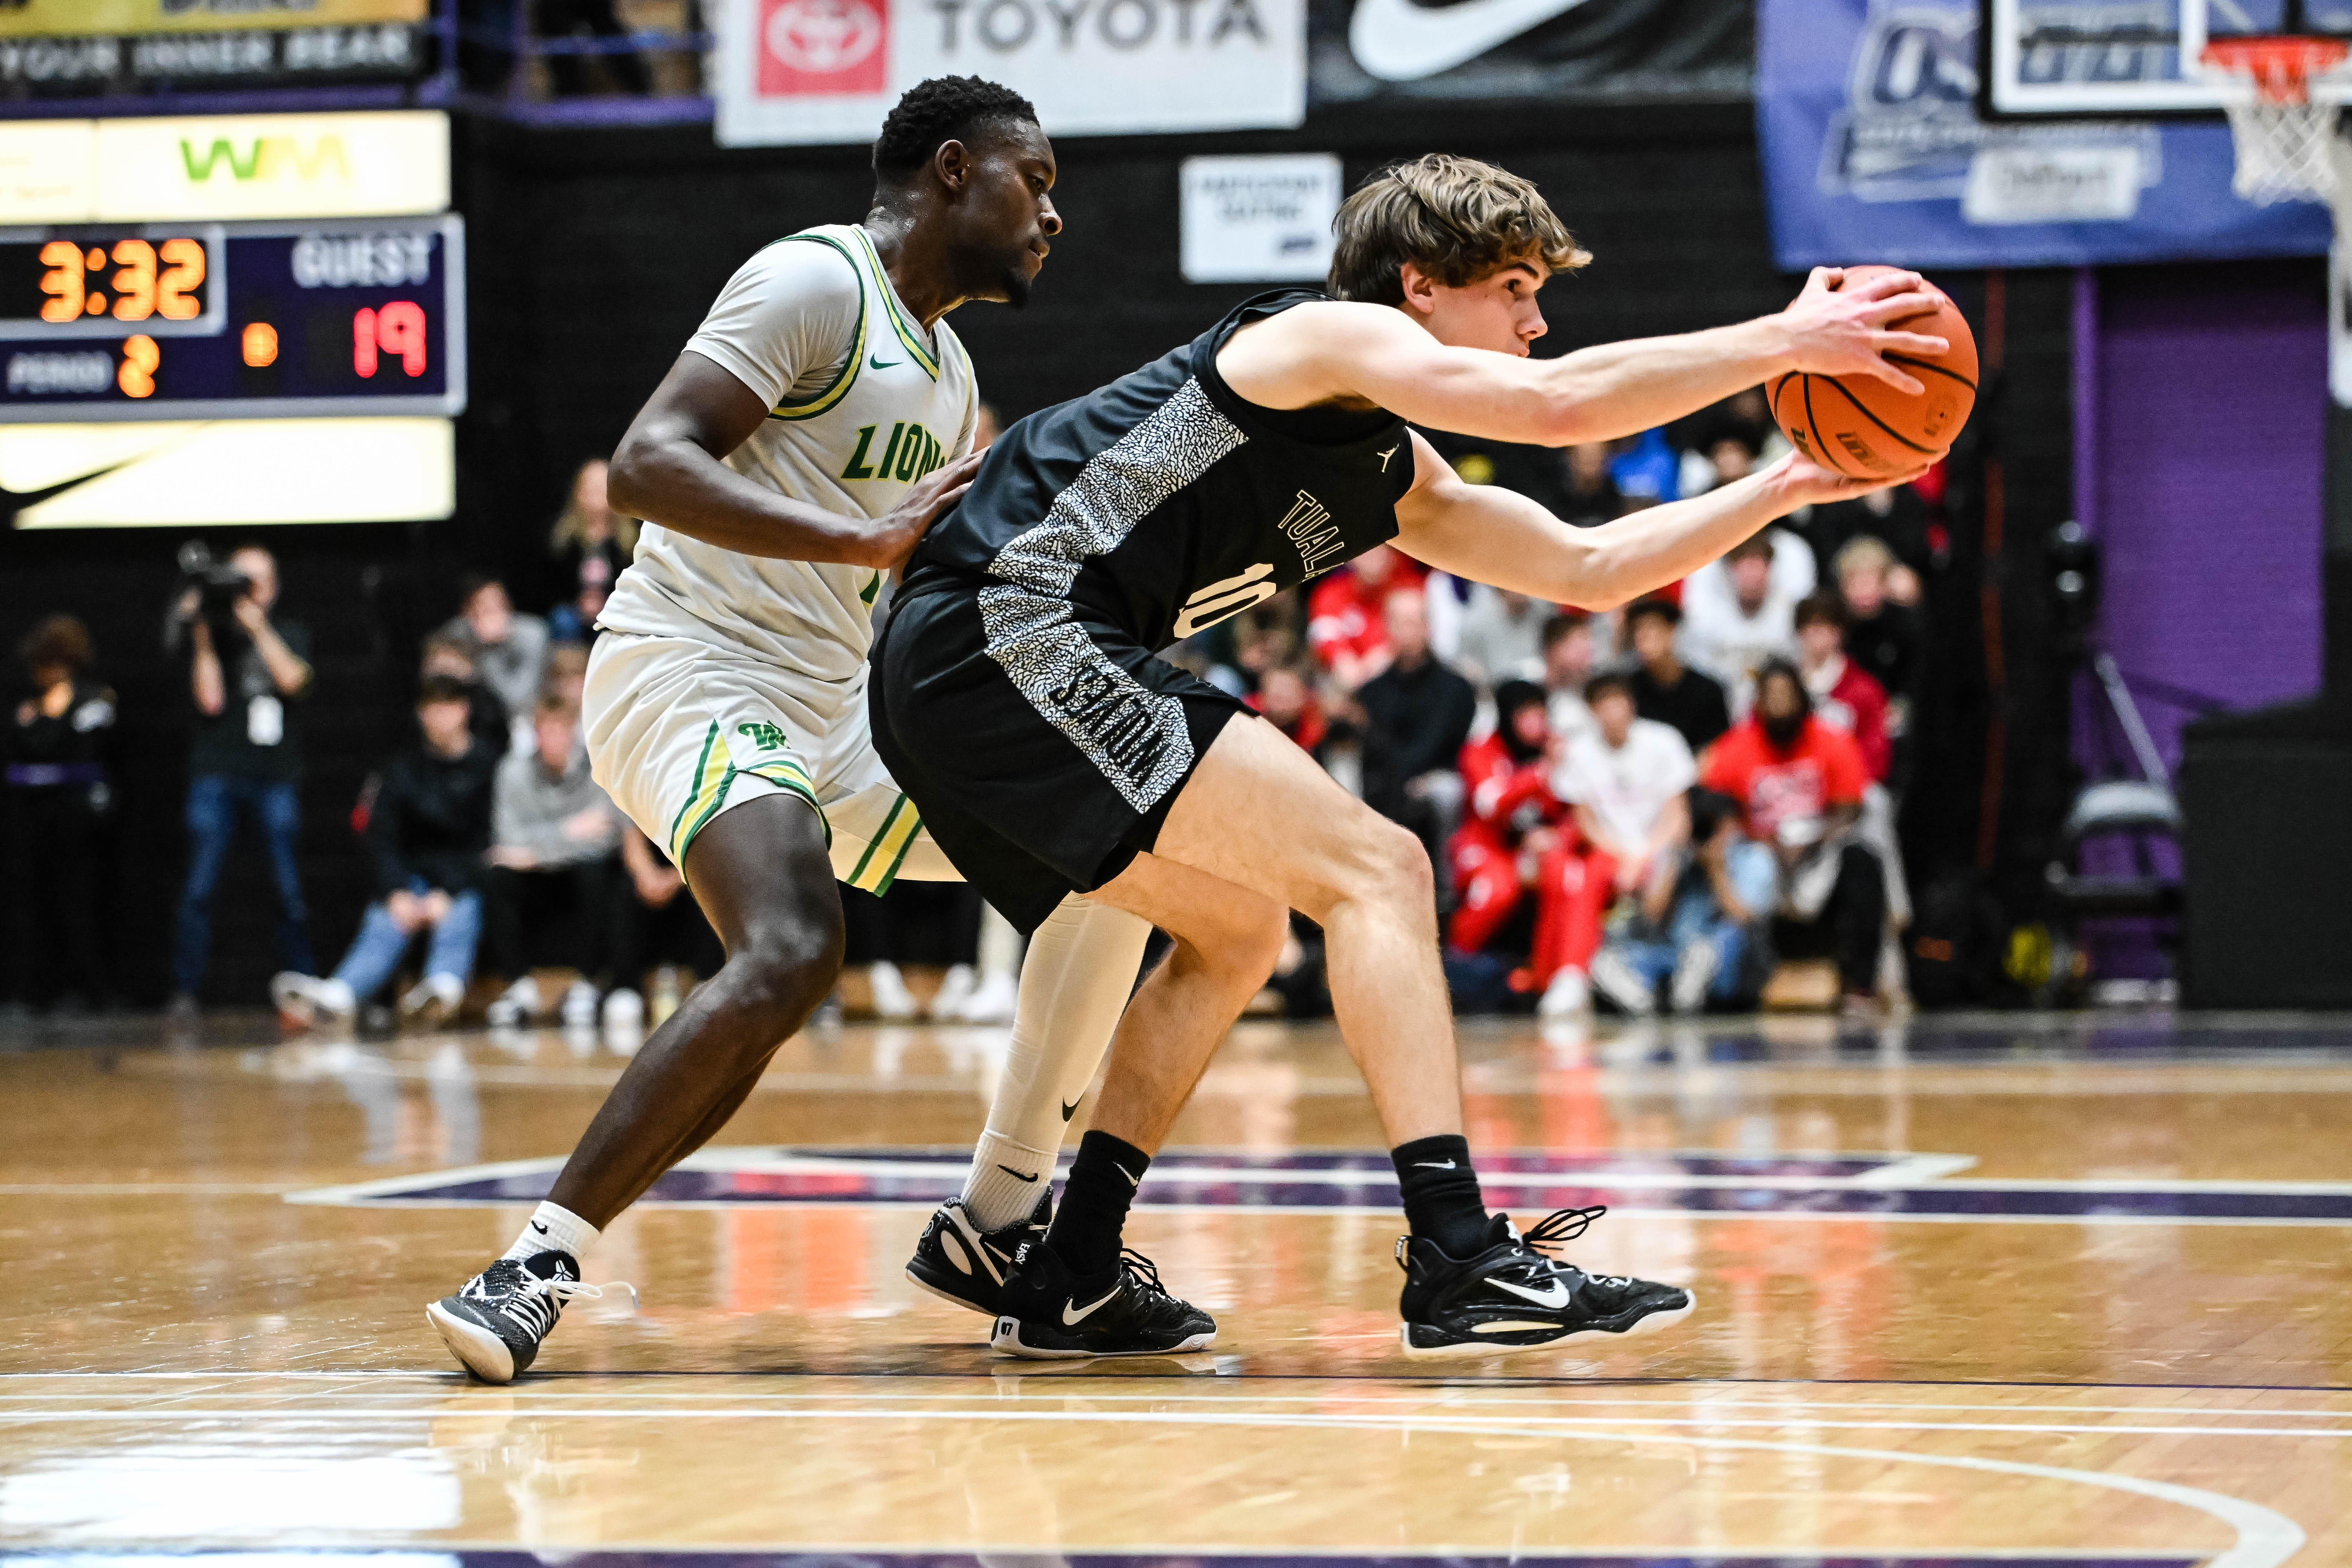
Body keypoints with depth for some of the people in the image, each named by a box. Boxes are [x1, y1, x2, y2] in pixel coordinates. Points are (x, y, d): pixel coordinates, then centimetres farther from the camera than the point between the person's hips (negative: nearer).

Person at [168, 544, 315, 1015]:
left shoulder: (290, 635, 14)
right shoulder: (212, 638, 9)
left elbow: (293, 680, -5)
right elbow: (210, 698, -3)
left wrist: (258, 628, -10)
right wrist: (203, 639, -8)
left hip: (276, 776, 1)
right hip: (216, 775, -1)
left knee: (291, 890, -5)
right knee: (199, 888, -7)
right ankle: (185, 991, -4)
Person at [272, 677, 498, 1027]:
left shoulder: (489, 767, 0)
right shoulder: (404, 770, 13)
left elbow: (491, 841, -7)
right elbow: (382, 838, 6)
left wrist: (449, 894, -18)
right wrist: (397, 892, -13)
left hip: (468, 880, -3)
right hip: (416, 876, 3)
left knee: (456, 923, -36)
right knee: (383, 924, -28)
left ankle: (443, 989, -69)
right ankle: (336, 997, -58)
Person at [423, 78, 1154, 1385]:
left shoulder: (949, 374, 20)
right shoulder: (818, 281, -9)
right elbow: (648, 465, -22)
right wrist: (865, 541, -29)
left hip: (835, 709, 10)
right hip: (694, 674, -10)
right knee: (793, 951, -34)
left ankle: (997, 1225, 9)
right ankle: (541, 1265, -28)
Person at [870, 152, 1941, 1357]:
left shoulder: (1398, 481, 26)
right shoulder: (1329, 334, -1)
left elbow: (1587, 569, 31)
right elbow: (1555, 404, -16)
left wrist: (1789, 485, 24)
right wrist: (1787, 340, -11)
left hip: (952, 674, 11)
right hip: (1014, 636, -11)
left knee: (1234, 929, 26)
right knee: (1377, 870, -11)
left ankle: (1070, 1282, 21)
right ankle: (1459, 1261, -21)